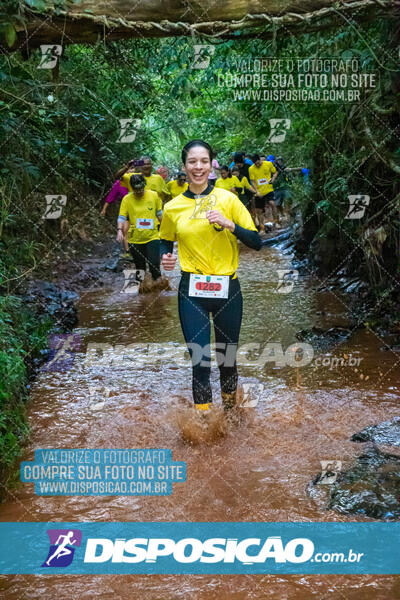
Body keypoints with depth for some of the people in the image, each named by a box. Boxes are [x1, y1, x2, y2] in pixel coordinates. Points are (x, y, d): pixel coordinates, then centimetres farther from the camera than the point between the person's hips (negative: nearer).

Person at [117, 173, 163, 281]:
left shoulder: (154, 195, -2)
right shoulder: (127, 199, -5)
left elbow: (159, 214, 10)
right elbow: (122, 217, -5)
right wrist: (120, 230, -21)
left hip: (152, 237, -1)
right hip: (135, 240, 1)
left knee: (154, 266, -12)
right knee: (140, 268, 12)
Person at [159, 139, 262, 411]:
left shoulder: (228, 198, -1)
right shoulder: (173, 207, 2)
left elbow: (256, 242, -2)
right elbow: (166, 242, 18)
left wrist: (230, 224, -18)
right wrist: (165, 258, -4)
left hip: (228, 289, 0)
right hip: (192, 291, 0)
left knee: (228, 358, 14)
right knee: (200, 362, -5)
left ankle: (230, 405, 38)